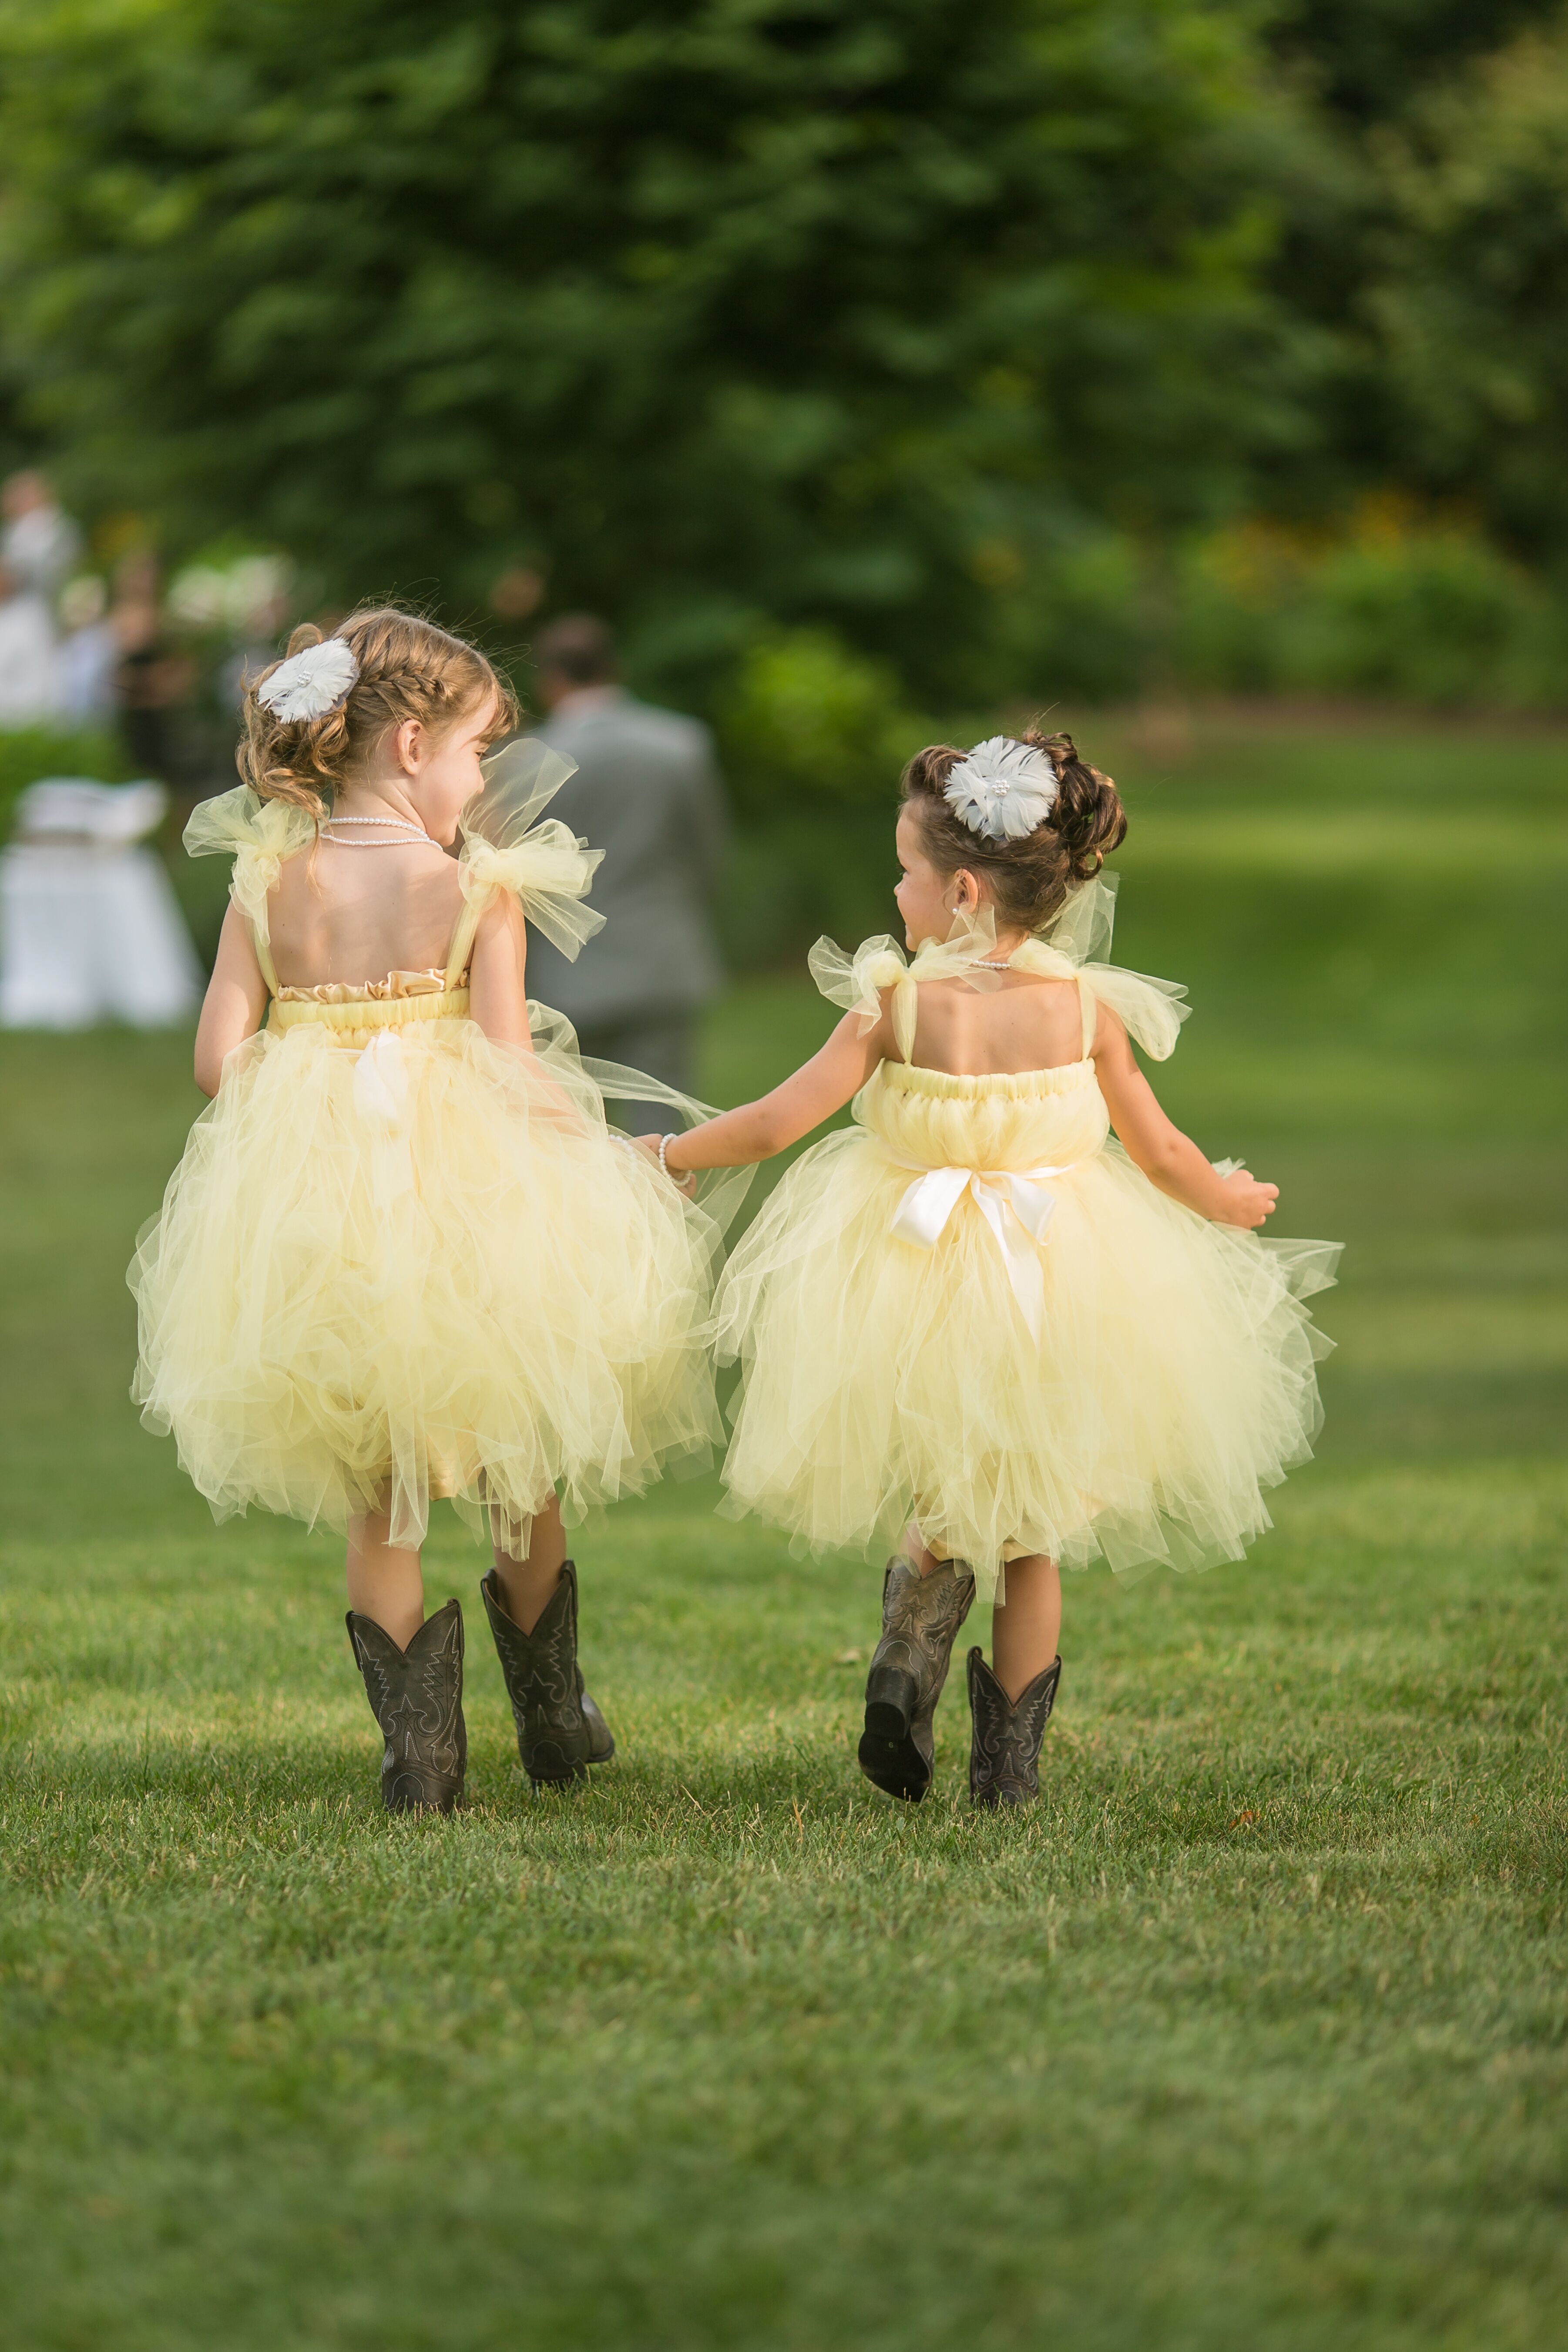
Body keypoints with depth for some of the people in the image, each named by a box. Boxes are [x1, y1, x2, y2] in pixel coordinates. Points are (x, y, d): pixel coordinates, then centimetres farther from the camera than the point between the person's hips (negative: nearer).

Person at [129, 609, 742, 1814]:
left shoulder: (270, 881, 0)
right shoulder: (479, 889, -9)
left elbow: (219, 1058, -4)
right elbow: (510, 1073, -14)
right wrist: (590, 1128, 3)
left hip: (317, 1214, 2)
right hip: (465, 1186, -2)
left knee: (375, 1497, 15)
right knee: (521, 1472, 19)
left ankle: (418, 1744, 12)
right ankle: (550, 1714, 32)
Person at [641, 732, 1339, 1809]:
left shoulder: (897, 1007, -14)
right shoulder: (1088, 1009, -8)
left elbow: (778, 1121, -12)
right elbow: (1162, 1154, 1)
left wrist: (673, 1154, 5)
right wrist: (1226, 1201, 21)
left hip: (914, 1283, -1)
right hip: (1060, 1287, 1)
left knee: (945, 1520, 22)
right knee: (1031, 1537, 16)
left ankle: (912, 1645, -6)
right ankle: (1010, 1760, 15)